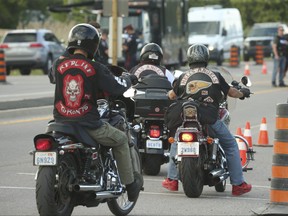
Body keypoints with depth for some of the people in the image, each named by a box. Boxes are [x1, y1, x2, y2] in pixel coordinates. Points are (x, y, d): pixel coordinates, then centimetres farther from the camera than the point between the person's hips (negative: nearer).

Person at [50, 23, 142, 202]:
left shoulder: (58, 64, 0)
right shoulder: (95, 68, -10)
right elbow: (116, 88, -7)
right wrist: (128, 79, 16)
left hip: (61, 120, 3)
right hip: (89, 125, -3)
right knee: (121, 140, 22)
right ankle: (130, 185, 27)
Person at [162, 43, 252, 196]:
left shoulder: (183, 77, 6)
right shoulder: (215, 76, 2)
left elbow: (172, 95, 19)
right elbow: (231, 92, 13)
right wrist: (242, 93, 35)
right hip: (211, 120, -2)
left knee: (176, 143, 28)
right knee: (231, 145, 15)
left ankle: (172, 180, 24)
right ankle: (238, 184, 10)